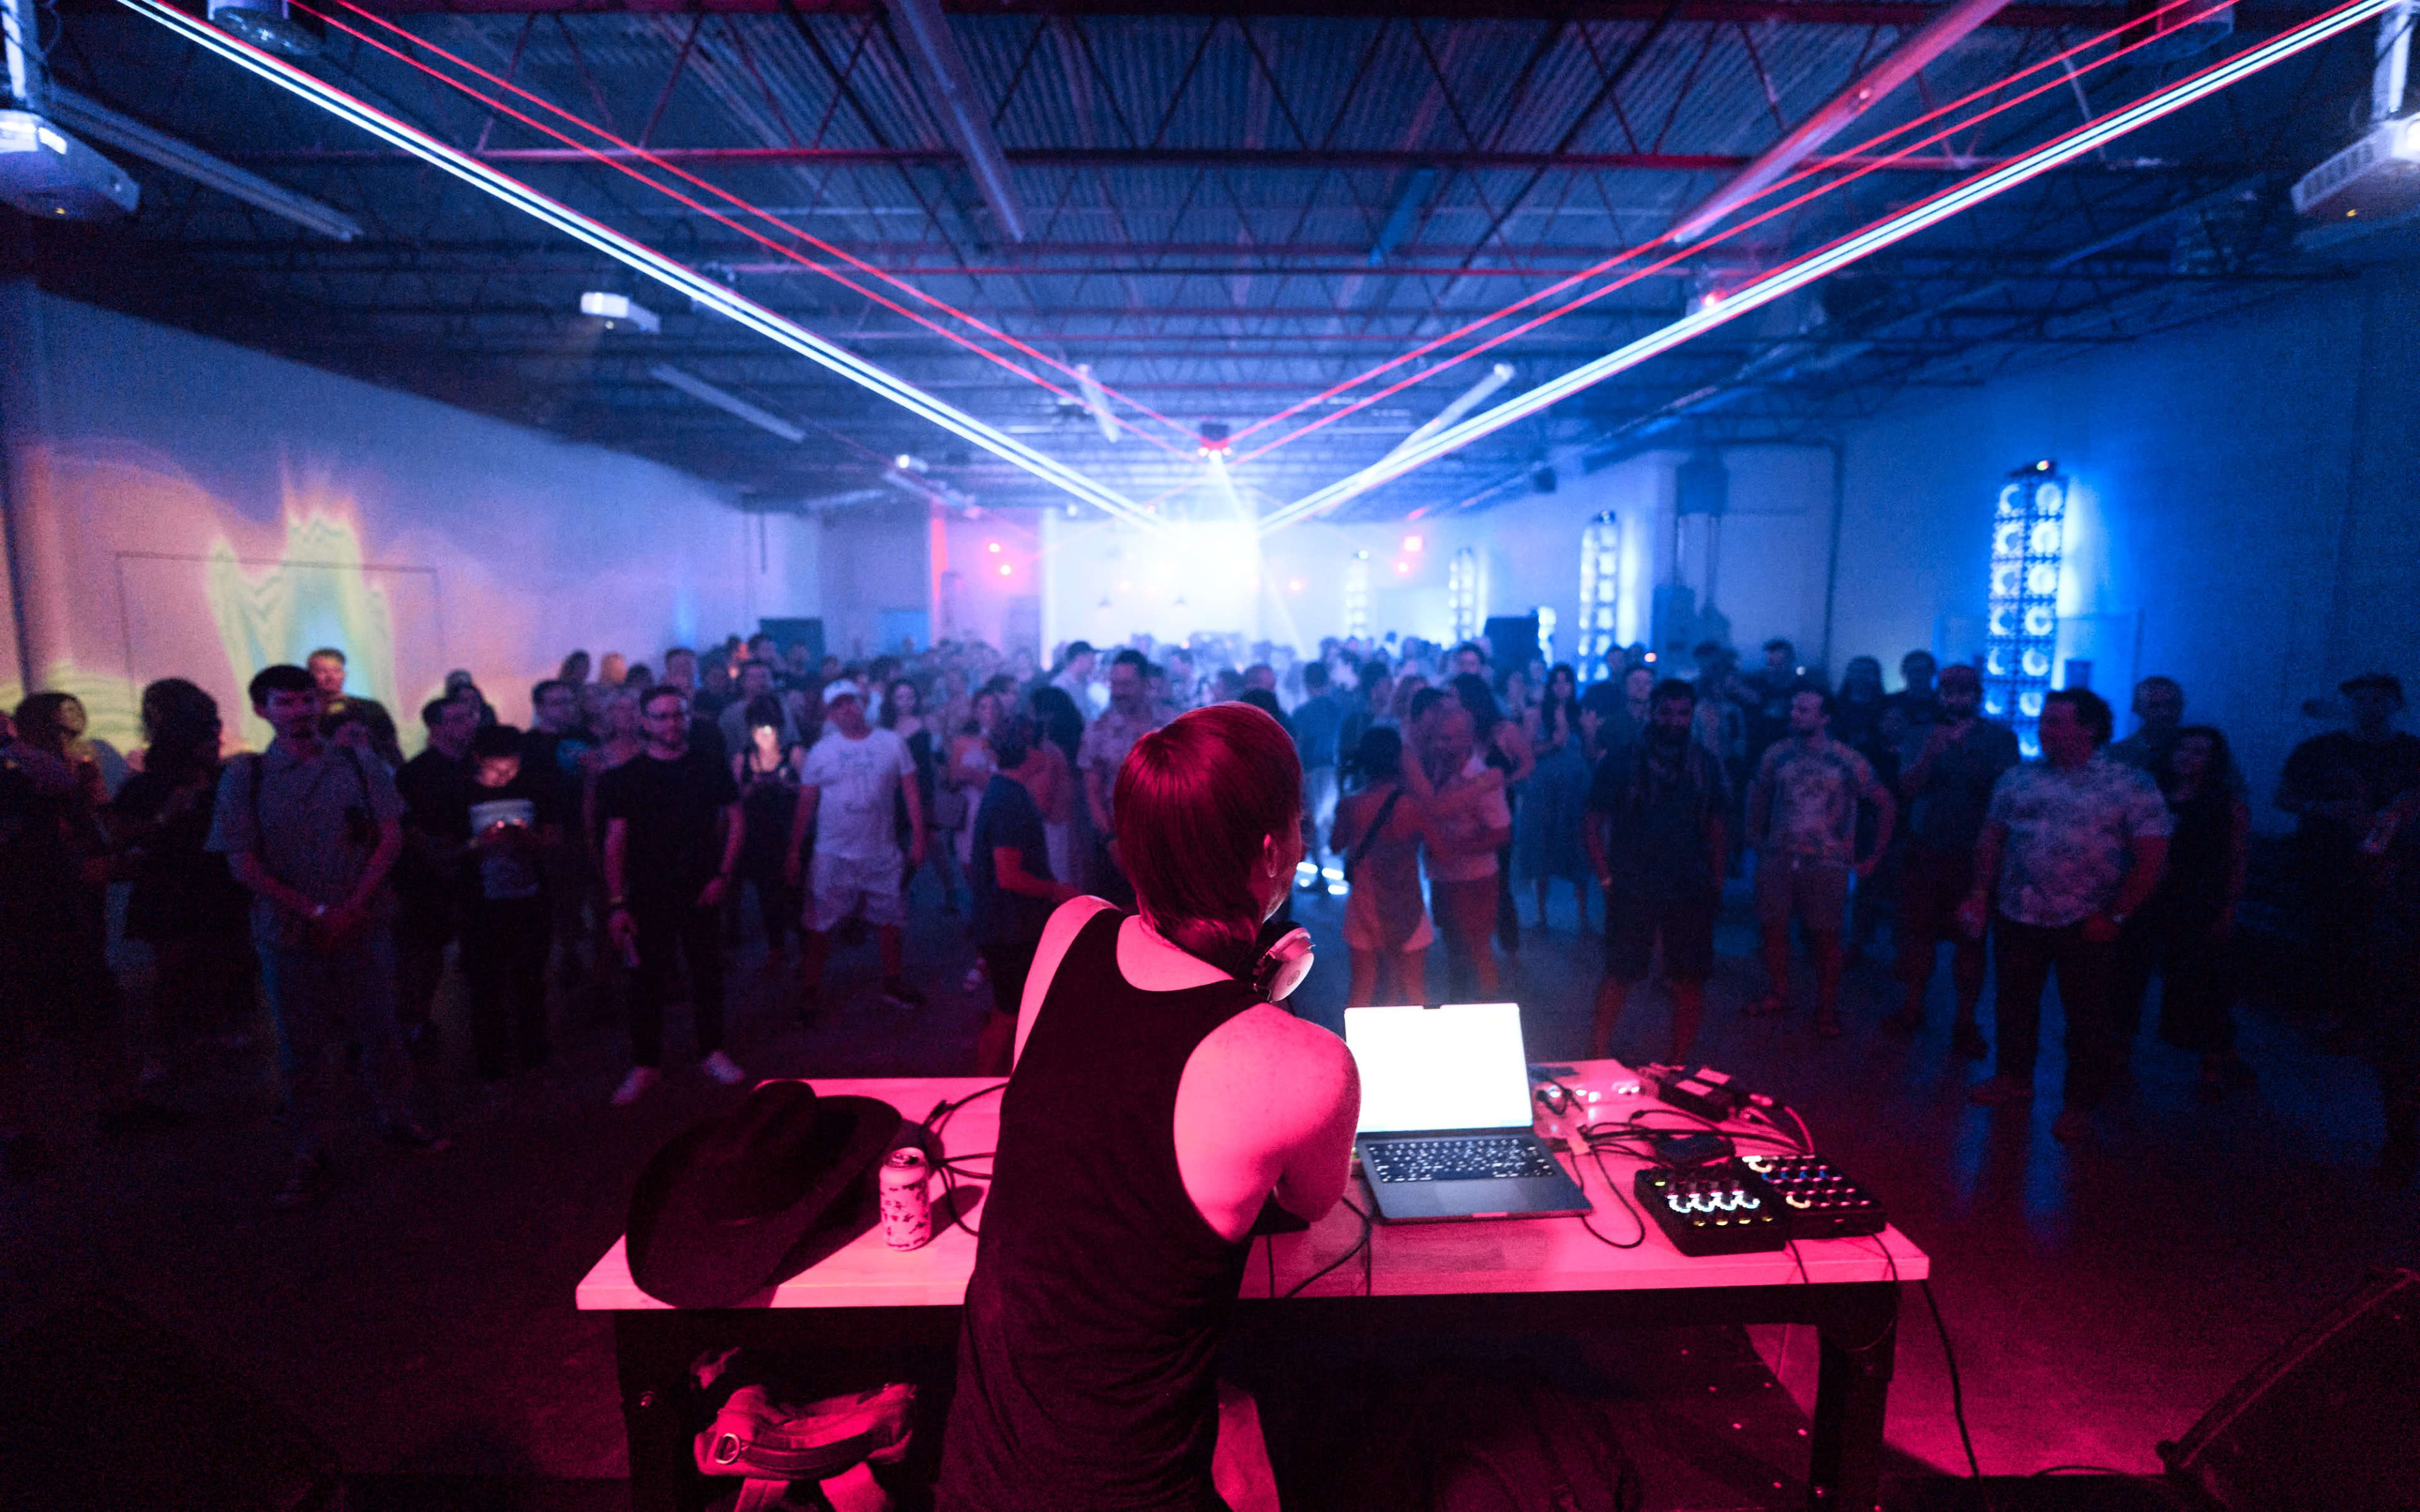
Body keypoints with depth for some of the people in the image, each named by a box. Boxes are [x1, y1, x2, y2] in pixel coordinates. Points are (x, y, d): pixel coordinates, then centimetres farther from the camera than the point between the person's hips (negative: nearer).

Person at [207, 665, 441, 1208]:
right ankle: (311, 1156, 19)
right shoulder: (245, 776, 0)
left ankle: (397, 1120, 25)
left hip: (365, 923, 1)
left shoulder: (359, 766, 3)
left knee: (380, 1030, 9)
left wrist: (352, 908, -12)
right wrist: (316, 912, -12)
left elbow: (391, 837, -2)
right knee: (301, 1045, 8)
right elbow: (243, 863, -4)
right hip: (289, 933, 0)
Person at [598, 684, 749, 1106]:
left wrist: (723, 875, -5)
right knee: (647, 979, 6)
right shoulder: (627, 776, -3)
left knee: (708, 972, 10)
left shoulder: (710, 765, 0)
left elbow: (735, 821, 4)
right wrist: (617, 904, -8)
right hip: (648, 897, -1)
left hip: (701, 893, 1)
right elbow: (615, 842, -3)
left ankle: (712, 1052, 25)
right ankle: (645, 1065, 20)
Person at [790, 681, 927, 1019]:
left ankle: (894, 983, 28)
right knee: (820, 927, 2)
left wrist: (918, 839, -2)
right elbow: (805, 807, 3)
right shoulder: (821, 752, 0)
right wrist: (794, 852, 3)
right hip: (833, 855, -1)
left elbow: (911, 794, 2)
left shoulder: (892, 743, 0)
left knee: (889, 921, 11)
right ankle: (812, 991, 17)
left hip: (882, 853, 1)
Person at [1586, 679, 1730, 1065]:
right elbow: (1595, 823, -1)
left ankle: (1677, 1067, 22)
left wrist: (1715, 881, 4)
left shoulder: (1707, 765, 8)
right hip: (1632, 891, -3)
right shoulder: (1620, 762, -1)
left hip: (1691, 892, 3)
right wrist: (1607, 878, -7)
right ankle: (1598, 1057, 12)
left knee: (1690, 981, 6)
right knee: (1620, 975, -2)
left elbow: (1718, 827, 13)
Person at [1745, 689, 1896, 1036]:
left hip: (1827, 863, -2)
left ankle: (1827, 1011, 15)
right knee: (1773, 927, 5)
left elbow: (1886, 804, 4)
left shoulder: (1849, 762, -4)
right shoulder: (1777, 754, 3)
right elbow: (1759, 792, 21)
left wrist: (1874, 857, 4)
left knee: (1825, 936, 0)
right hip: (1777, 858, 3)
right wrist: (1755, 835, 16)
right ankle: (1777, 994, 24)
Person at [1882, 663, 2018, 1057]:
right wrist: (1932, 751, -14)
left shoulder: (2000, 737, 2)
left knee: (1969, 941, 1)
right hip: (1923, 853, 2)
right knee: (1917, 932, 6)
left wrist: (1965, 747, -15)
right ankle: (1912, 1008, 19)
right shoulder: (1928, 733, 9)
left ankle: (1966, 1023, 11)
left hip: (1972, 856, -2)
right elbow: (1908, 788, -1)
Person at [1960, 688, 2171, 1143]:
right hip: (2016, 917, 4)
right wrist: (1981, 892, 5)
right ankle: (2014, 1078, 32)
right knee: (2015, 1002, 15)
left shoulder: (2131, 786, -6)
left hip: (2086, 924, -4)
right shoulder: (2017, 778, 5)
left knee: (2086, 1015, 7)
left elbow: (2151, 859, -8)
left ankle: (2080, 1105, 21)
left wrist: (2115, 916, -11)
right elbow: (1991, 838, 11)